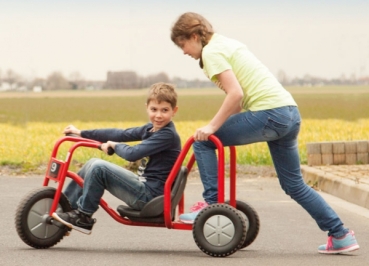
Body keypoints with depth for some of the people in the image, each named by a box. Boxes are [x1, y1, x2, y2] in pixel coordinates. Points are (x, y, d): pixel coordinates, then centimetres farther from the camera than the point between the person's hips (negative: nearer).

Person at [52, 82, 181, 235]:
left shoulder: (168, 135, -17)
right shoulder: (150, 129, 12)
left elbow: (133, 154, -24)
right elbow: (122, 134, 16)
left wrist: (113, 145, -5)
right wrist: (82, 133, 16)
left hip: (149, 195, -10)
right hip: (143, 187, 10)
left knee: (98, 167, -19)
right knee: (92, 164, 12)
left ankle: (83, 218, -6)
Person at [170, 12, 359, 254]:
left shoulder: (211, 51, -4)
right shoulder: (229, 44, 24)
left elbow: (235, 94, -16)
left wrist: (213, 127, -11)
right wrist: (225, 126, 17)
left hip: (268, 114, -9)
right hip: (291, 113, 9)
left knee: (203, 141, 1)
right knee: (295, 185, 16)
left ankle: (212, 204, 1)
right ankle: (341, 235, 15)